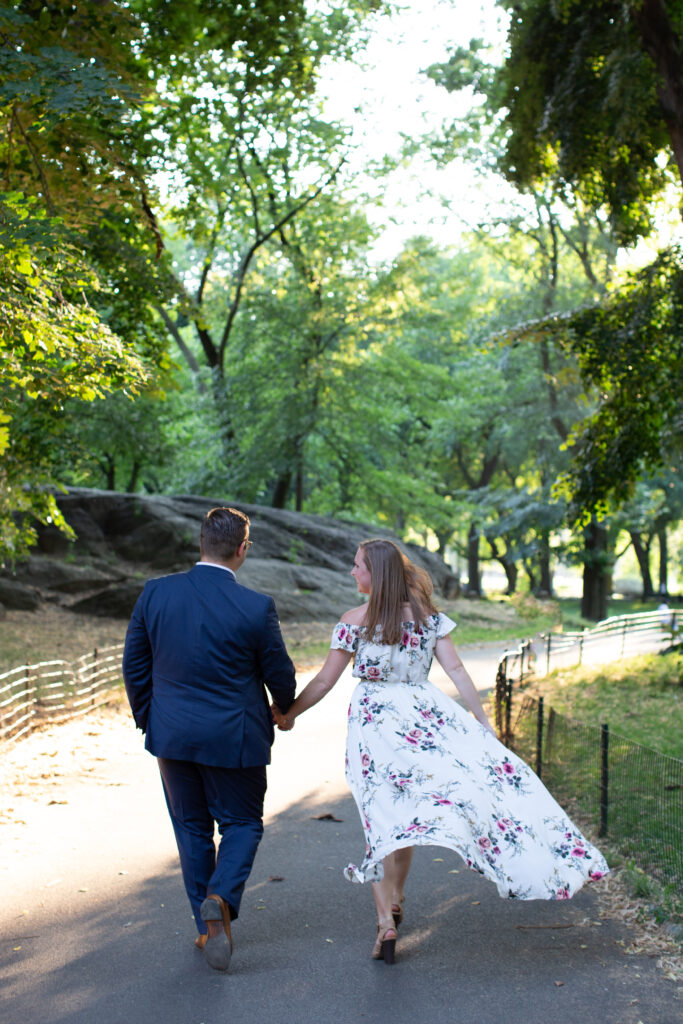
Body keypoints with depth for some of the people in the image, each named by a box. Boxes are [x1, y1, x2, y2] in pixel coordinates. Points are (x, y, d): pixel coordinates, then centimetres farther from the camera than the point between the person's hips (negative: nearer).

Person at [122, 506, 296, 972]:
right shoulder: (256, 608, -16)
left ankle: (208, 927, 24)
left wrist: (148, 720, 15)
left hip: (172, 736, 3)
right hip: (234, 739, -3)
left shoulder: (155, 594, -7)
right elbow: (281, 676, -4)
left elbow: (134, 666, 1)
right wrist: (284, 710, 18)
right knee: (242, 823, 14)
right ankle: (221, 898, -11)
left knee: (191, 828, 18)